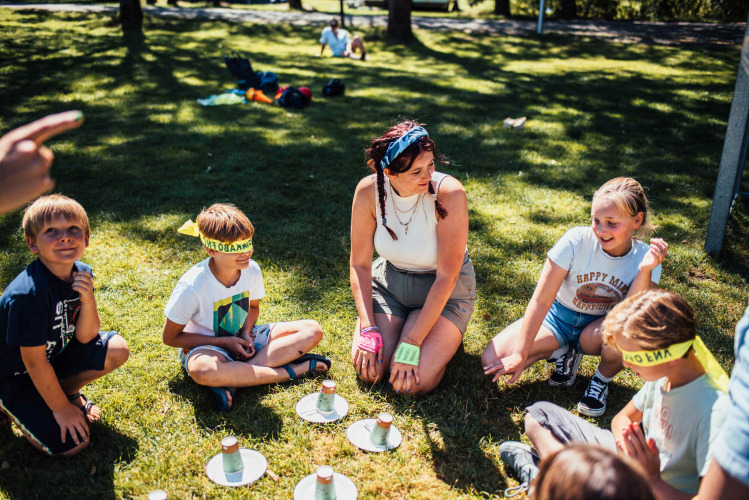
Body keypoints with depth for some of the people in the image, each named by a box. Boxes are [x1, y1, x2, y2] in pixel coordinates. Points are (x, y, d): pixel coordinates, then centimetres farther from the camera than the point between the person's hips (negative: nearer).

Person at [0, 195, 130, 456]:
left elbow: (85, 337, -7)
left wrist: (88, 300, -26)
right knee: (72, 443, -13)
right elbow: (34, 361, -24)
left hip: (56, 354, 6)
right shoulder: (29, 293, -33)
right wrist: (61, 408, -15)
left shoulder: (81, 273, -11)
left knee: (117, 349, -13)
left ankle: (67, 389, 10)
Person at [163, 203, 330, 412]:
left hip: (241, 340, 5)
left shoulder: (251, 270, -11)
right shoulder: (192, 286, -24)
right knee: (202, 371, -43)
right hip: (206, 346, -5)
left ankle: (231, 379, -25)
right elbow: (171, 337, -14)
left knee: (313, 330, -13)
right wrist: (225, 342, -18)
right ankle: (295, 370, -30)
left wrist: (246, 334, -12)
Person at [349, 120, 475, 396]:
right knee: (369, 369, -15)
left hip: (444, 290, -3)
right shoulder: (369, 190, -18)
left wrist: (410, 345, -25)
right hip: (390, 279, 3)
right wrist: (368, 330, -18)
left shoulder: (449, 194, -28)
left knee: (415, 382, -18)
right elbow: (360, 264, -8)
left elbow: (446, 279, -24)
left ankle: (445, 336, 13)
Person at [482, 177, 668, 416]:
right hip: (559, 316, 0)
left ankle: (602, 379, -1)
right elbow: (541, 301, -20)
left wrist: (645, 270, -38)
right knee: (492, 360, -19)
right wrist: (520, 355, -21)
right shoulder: (576, 241, -22)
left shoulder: (644, 257, -16)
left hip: (598, 327, 0)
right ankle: (562, 353, 7)